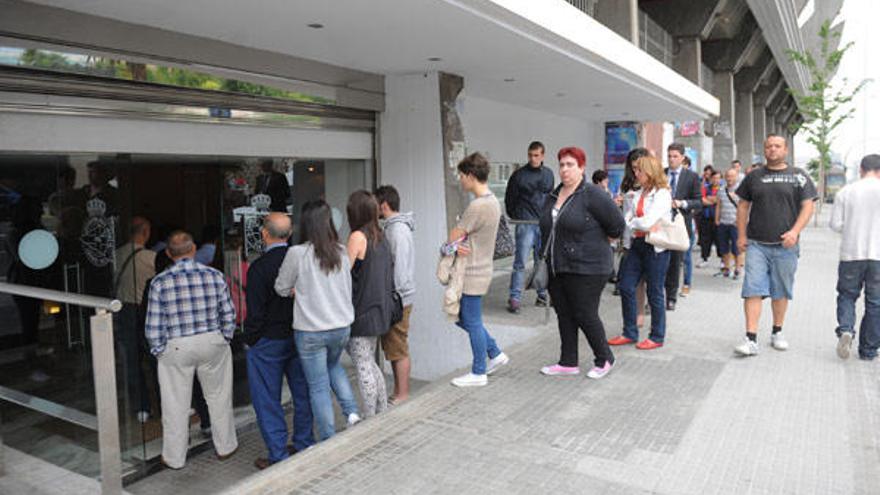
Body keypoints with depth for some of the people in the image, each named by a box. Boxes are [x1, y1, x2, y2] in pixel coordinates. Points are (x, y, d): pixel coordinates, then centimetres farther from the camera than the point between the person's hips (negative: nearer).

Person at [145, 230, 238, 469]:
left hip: (176, 348, -1)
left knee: (176, 404, 12)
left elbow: (153, 326, -7)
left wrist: (158, 351, 6)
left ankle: (174, 458, 26)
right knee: (218, 397, 16)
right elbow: (229, 316, -2)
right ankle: (225, 447, 30)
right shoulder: (214, 275, -7)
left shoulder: (160, 282, -10)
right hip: (212, 343, 1)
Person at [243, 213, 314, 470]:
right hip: (300, 338, 5)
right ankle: (305, 447, 29)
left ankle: (279, 456, 13)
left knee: (267, 400, 7)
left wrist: (250, 340, -2)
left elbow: (255, 312, -16)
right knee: (302, 394, 16)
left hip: (268, 342, -5)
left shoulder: (259, 267, -18)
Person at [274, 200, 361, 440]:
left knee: (318, 386, 8)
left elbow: (281, 288, -3)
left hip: (310, 332, -4)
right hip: (341, 327, 5)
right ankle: (352, 412, 17)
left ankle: (329, 441, 15)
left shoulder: (297, 253, -15)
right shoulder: (341, 252, -2)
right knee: (333, 366, 31)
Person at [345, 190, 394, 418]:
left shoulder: (358, 237, -15)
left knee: (363, 367, 2)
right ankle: (383, 413, 28)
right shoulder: (380, 237, 9)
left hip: (362, 311, -8)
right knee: (370, 363, 20)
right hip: (379, 310, 8)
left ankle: (370, 420, 11)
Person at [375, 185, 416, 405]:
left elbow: (399, 268, -22)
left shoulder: (398, 230, -19)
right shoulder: (393, 227, 12)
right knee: (393, 347, 16)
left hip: (398, 299, -10)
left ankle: (402, 394, 12)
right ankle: (399, 391, 26)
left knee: (398, 349, 1)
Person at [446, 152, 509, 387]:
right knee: (464, 318, 20)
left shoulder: (478, 206, -23)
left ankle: (478, 373, 15)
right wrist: (459, 242, -12)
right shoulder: (492, 201, 9)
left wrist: (455, 243, 3)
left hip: (473, 274, -10)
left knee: (472, 322, 3)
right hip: (480, 270, 10)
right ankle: (495, 354, 27)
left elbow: (454, 236, -17)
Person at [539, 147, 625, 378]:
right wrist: (546, 259, 15)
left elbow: (617, 225, -12)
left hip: (587, 268, -7)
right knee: (564, 316, 12)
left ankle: (604, 359, 21)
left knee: (585, 315, -1)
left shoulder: (593, 194, -13)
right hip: (557, 269, 8)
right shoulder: (554, 196, 11)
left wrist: (595, 240, 2)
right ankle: (568, 362, 24)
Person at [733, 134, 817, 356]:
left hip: (785, 246, 0)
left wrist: (795, 231, -15)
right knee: (753, 290, -8)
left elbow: (807, 206, -1)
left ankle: (777, 333, 28)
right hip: (756, 244, 0)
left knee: (781, 291, 11)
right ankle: (751, 340, -9)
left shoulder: (798, 176, 4)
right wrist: (741, 235, 3)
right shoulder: (754, 177, 9)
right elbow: (743, 206, 12)